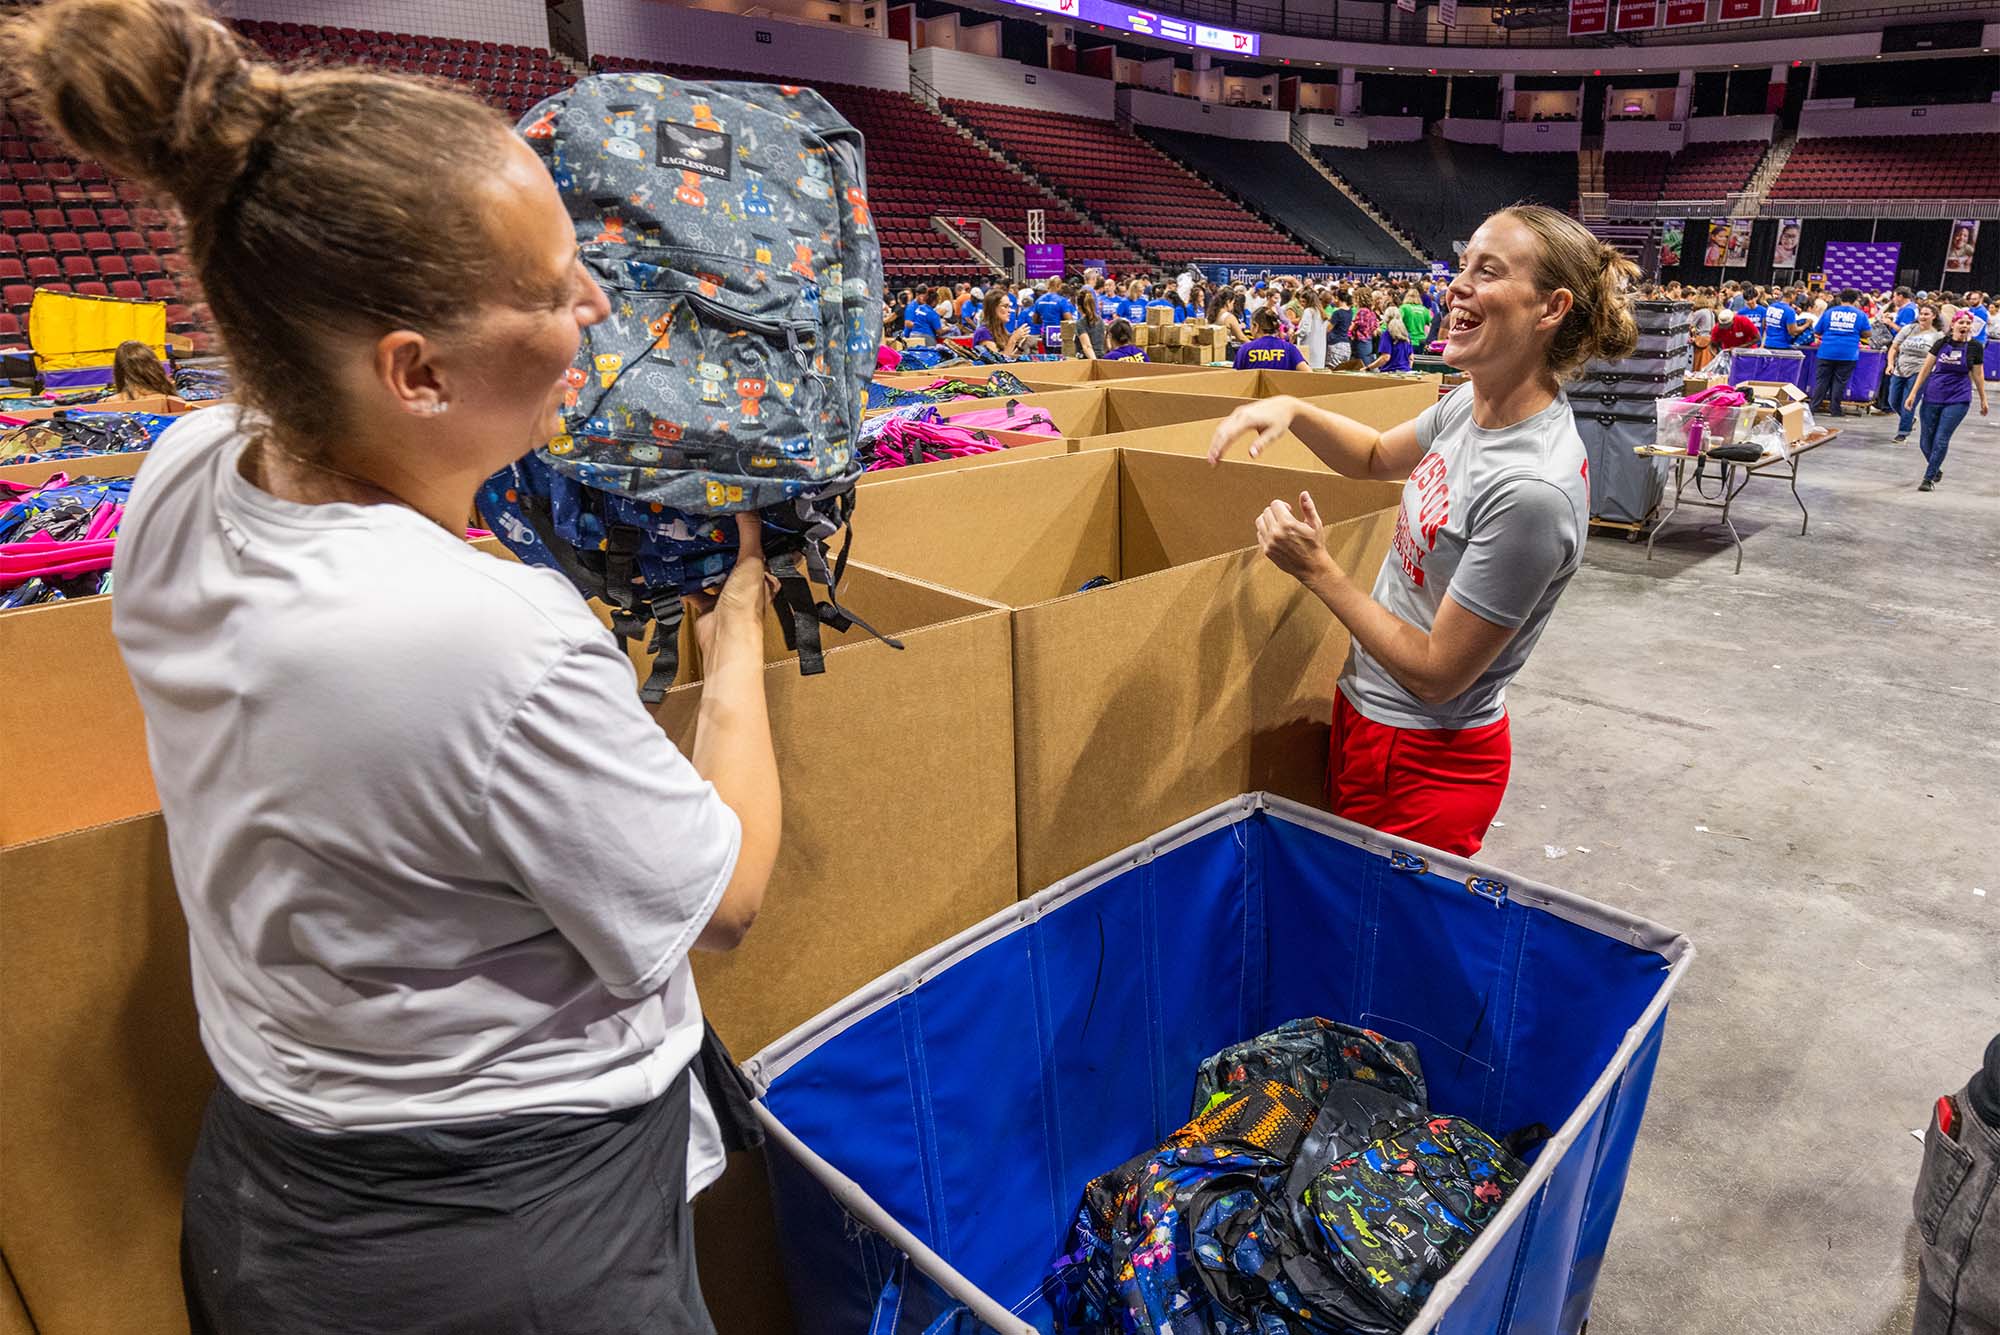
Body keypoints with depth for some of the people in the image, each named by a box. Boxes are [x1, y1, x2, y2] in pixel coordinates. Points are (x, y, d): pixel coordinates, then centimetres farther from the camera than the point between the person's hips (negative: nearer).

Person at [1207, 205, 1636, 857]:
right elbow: (1380, 456, 18)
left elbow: (1437, 674, -24)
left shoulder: (1534, 490, -29)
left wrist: (1319, 570, -18)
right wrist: (1292, 410, -1)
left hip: (1428, 760, -8)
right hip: (1365, 712, 8)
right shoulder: (1474, 401, -3)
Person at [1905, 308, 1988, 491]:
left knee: (1941, 440, -8)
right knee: (1926, 441, 5)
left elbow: (1978, 375, 7)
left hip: (1958, 400, -2)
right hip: (1933, 397, 2)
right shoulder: (1941, 343, 1)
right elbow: (1926, 369, 5)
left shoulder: (1975, 348, 0)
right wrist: (1913, 393, 0)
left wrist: (1983, 400, 12)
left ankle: (1929, 478, -1)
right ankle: (1936, 470, 30)